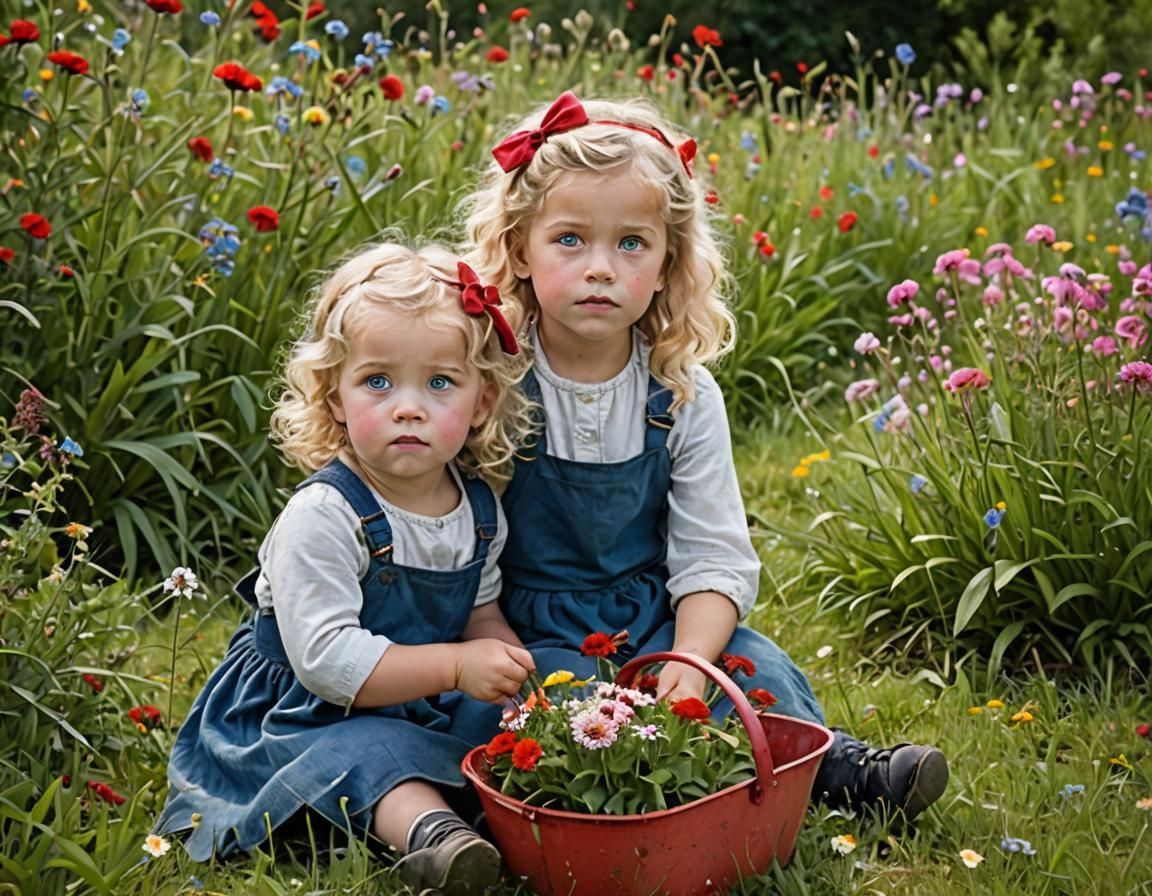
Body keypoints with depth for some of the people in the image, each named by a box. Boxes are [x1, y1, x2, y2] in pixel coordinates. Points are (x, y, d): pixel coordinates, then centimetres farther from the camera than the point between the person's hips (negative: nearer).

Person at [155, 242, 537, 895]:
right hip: (305, 710, -7)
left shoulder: (480, 505, -3)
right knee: (370, 752, -35)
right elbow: (325, 658, -30)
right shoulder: (324, 516, -25)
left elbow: (480, 609, 13)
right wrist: (455, 665, -32)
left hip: (429, 697, 8)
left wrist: (512, 663, -11)